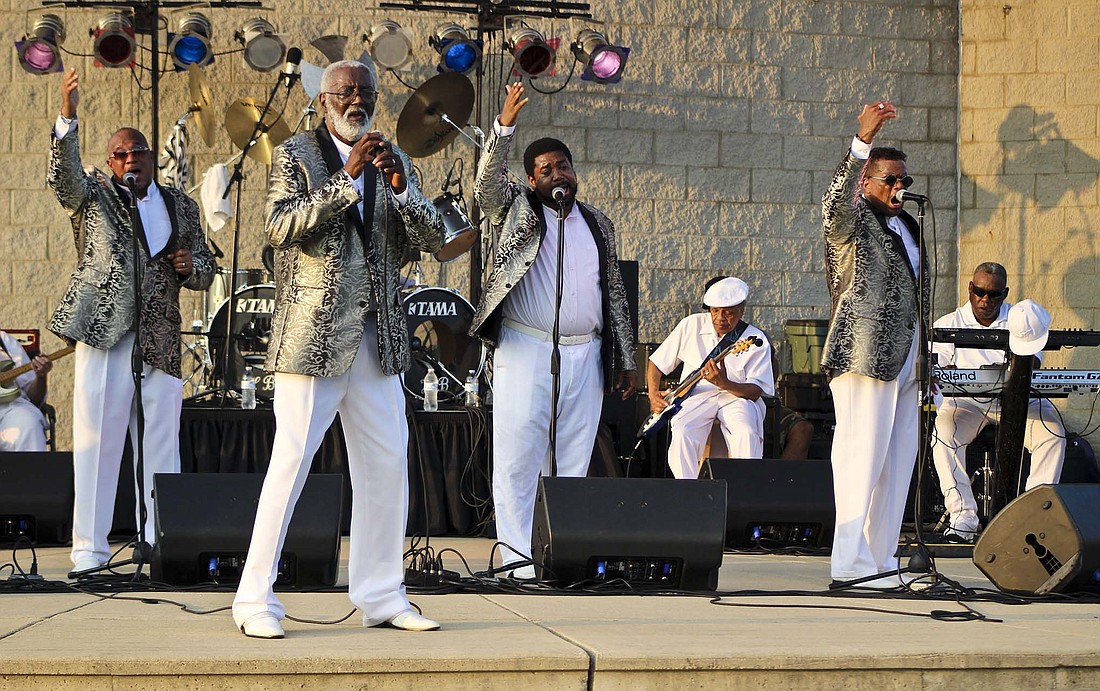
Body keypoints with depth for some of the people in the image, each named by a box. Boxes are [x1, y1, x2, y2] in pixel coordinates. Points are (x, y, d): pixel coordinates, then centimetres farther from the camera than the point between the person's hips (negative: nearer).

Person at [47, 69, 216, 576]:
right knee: (95, 442, -4)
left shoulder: (180, 206, 18)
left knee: (161, 447, 3)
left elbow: (205, 270, 23)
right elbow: (61, 175, -13)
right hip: (103, 334, -3)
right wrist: (67, 117, -27)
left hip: (160, 341, 3)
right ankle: (89, 548, -1)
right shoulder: (92, 196, 8)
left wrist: (190, 265, -1)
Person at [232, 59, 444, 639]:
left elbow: (433, 238, 7)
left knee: (387, 465, 6)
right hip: (312, 335, -5)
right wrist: (346, 179, -19)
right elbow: (281, 226, -15)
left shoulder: (392, 159, 15)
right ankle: (255, 600, -3)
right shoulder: (294, 155, 1)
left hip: (378, 340, 6)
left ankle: (380, 595, 15)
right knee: (291, 461, -8)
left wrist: (400, 186, -10)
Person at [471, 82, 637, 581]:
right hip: (525, 353, -4)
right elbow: (487, 181, -13)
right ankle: (521, 563, -5)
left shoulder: (598, 224, 18)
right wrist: (504, 126, -27)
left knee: (572, 465, 3)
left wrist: (626, 359, 15)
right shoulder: (516, 209, 8)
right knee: (518, 463, -7)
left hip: (585, 357, 4)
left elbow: (615, 293, 20)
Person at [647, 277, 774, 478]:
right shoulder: (691, 325, 5)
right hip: (695, 396, 1)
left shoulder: (757, 341, -2)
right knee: (682, 433, -32)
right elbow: (657, 363, 13)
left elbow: (755, 391, -10)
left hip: (737, 396, -1)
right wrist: (654, 395, -5)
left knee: (747, 433, -35)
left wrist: (725, 384, -30)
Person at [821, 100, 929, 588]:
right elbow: (835, 204, -28)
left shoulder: (907, 226, 21)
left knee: (898, 464, 8)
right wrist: (862, 140, -37)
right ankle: (850, 563, -9)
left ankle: (882, 558, 13)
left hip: (905, 359, 8)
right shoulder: (853, 222, -3)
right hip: (864, 356, -8)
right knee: (862, 458, -10)